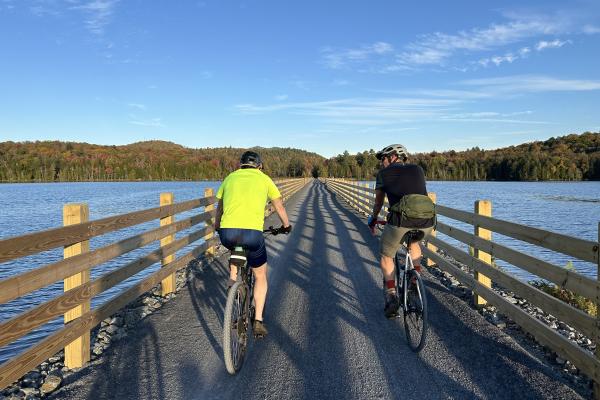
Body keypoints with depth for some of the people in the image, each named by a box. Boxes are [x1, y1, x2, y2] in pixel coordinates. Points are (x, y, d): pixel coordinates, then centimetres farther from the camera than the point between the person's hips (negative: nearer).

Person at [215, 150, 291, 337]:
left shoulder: (230, 177, 21)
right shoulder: (264, 179, 16)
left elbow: (220, 208, 33)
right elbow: (279, 207, 28)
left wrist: (217, 227, 50)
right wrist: (286, 226, 45)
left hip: (227, 232, 3)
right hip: (252, 233, -2)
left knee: (234, 247, 40)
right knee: (260, 275, 20)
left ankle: (233, 279, 32)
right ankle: (258, 320, 17)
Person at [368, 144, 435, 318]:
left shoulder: (384, 173, 16)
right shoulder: (418, 169, 24)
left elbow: (378, 202, 26)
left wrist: (372, 220, 45)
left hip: (400, 222, -3)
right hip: (426, 223, 4)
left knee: (386, 256, 23)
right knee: (414, 243, 39)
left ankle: (391, 296, 12)